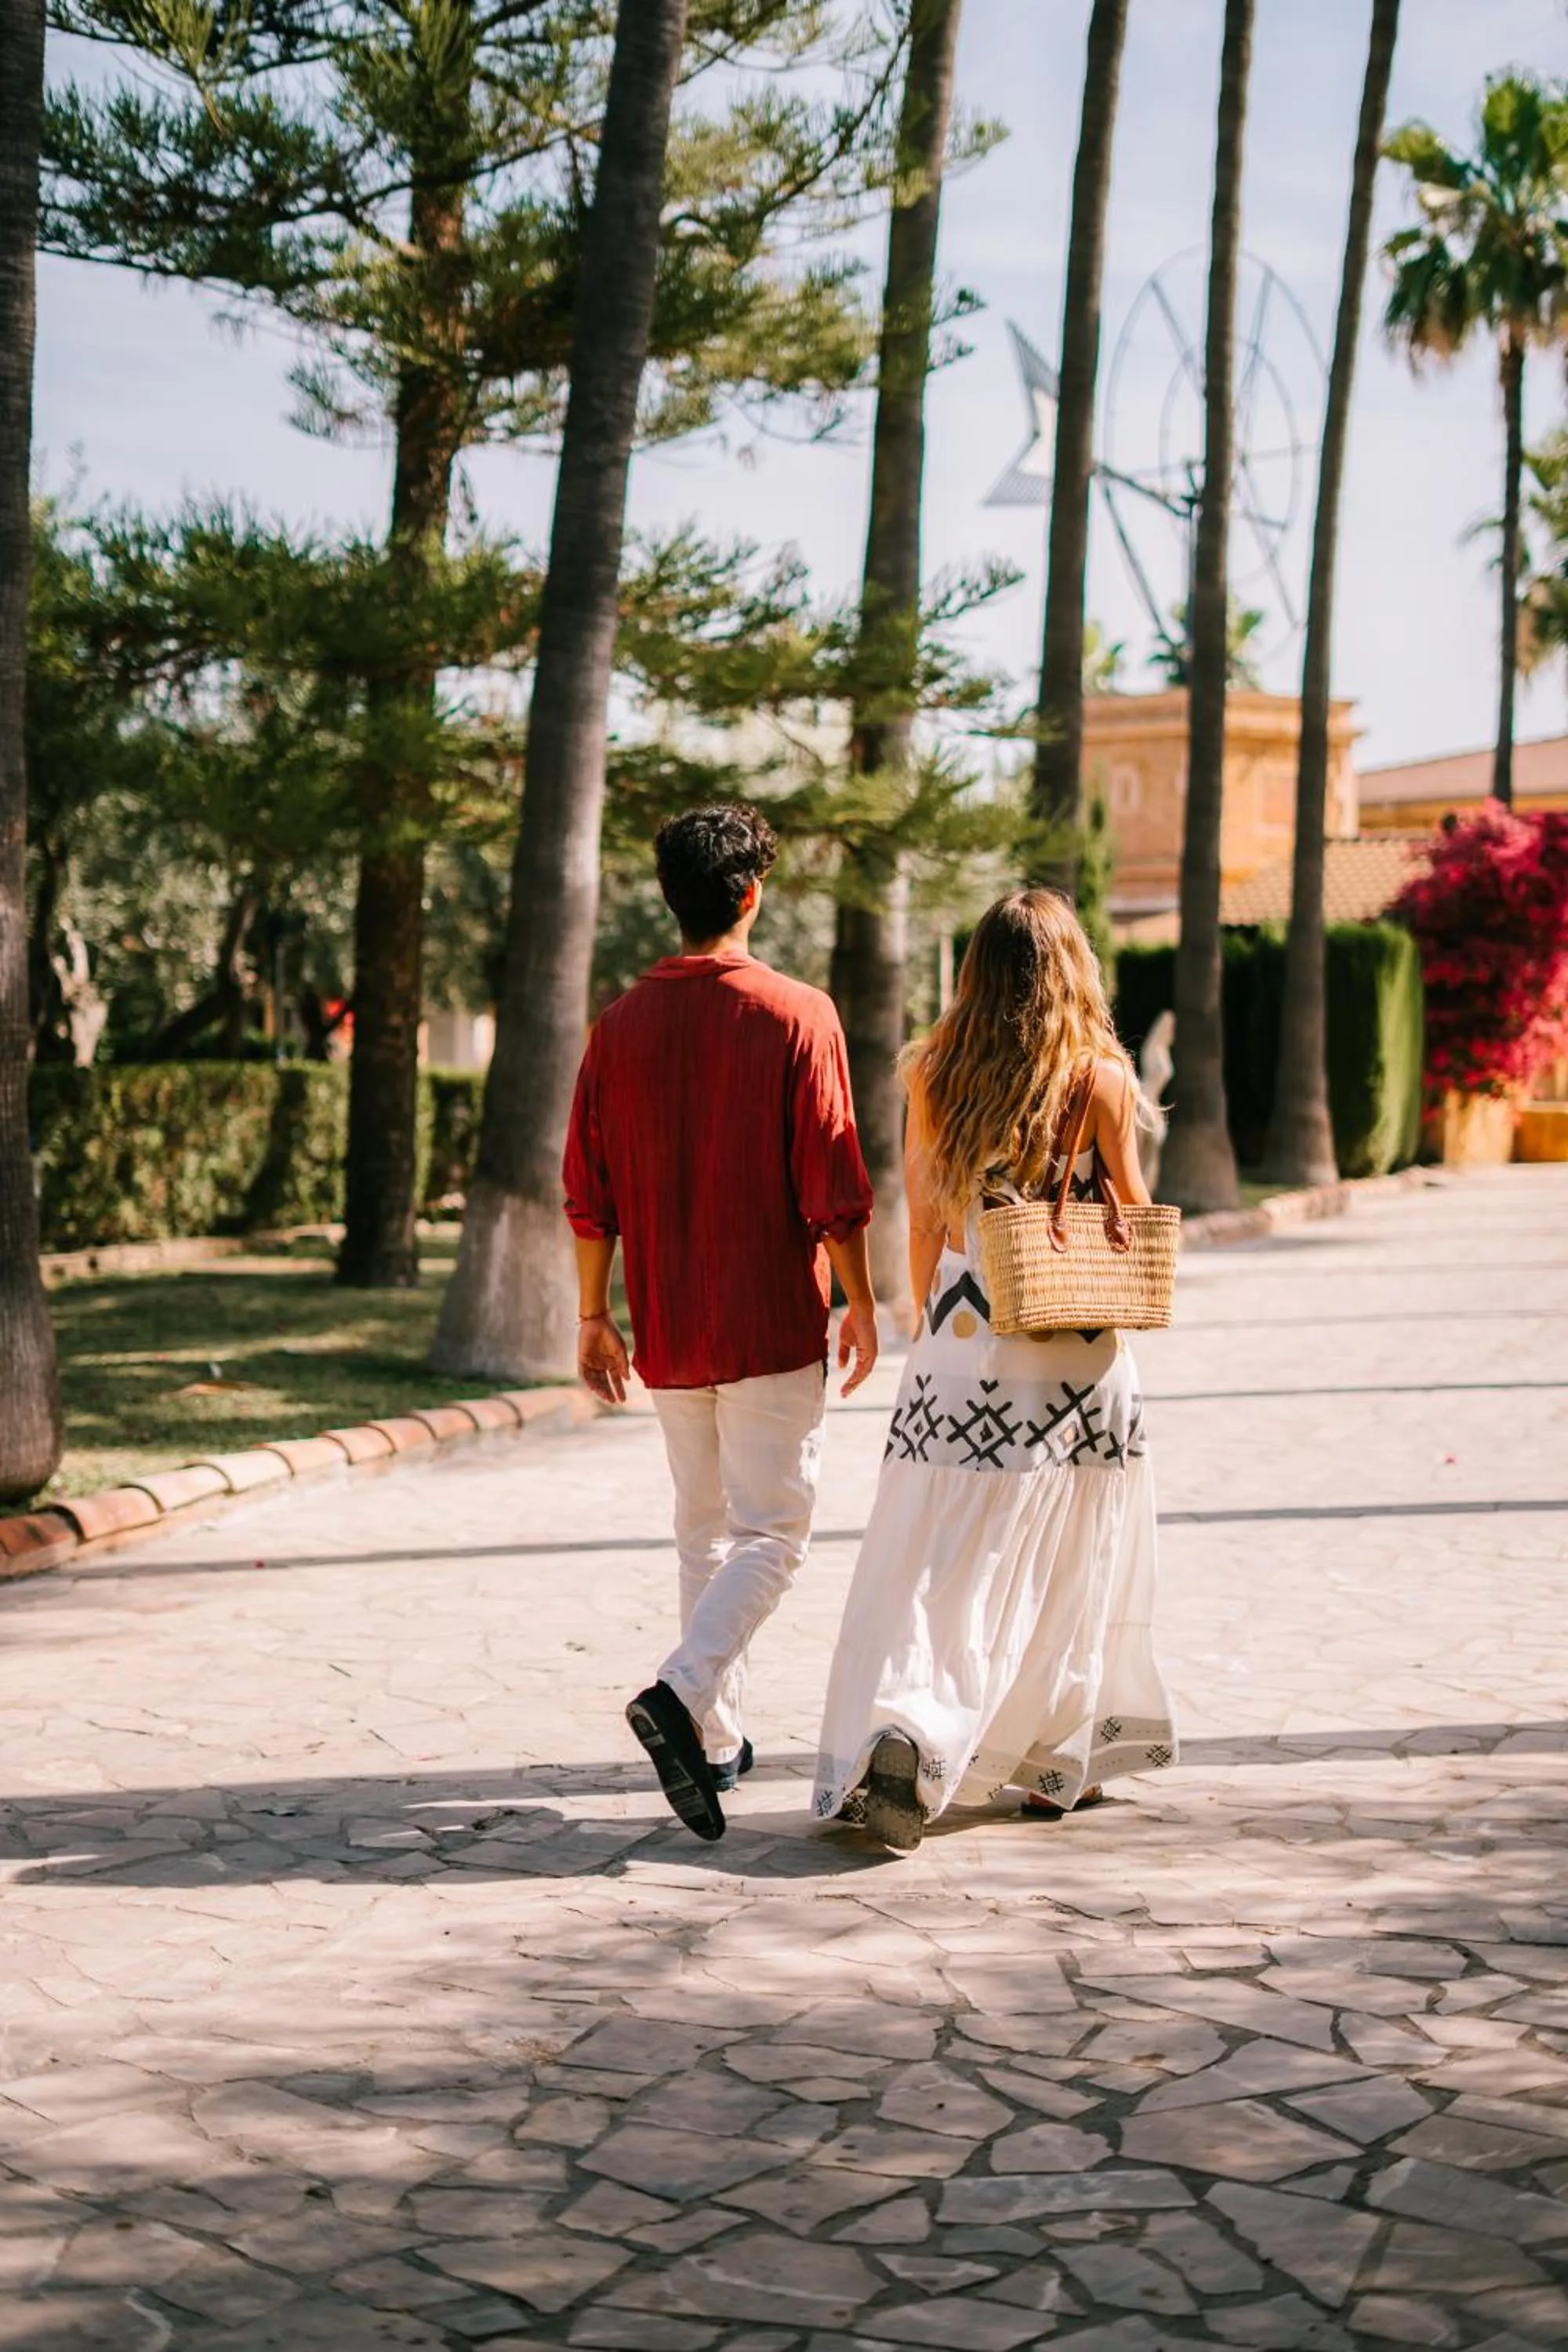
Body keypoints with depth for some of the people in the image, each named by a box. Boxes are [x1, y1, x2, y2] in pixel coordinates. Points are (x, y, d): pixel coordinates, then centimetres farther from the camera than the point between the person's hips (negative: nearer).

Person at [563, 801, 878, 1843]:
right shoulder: (798, 1015, -10)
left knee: (705, 1528, 17)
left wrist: (596, 1317, 13)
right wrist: (861, 1305, 0)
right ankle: (681, 1695, -20)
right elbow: (833, 1184, -10)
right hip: (773, 1326, -4)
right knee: (772, 1530, 0)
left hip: (668, 1329, 5)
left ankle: (717, 1739, 21)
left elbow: (590, 1192, 4)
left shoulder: (623, 1025, 2)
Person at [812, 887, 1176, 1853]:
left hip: (963, 1348, 2)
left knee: (938, 1563, 3)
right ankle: (1057, 1764, 19)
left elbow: (924, 1224, 8)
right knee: (1064, 1565, 11)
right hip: (1075, 1356, -2)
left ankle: (901, 1736, -14)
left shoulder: (935, 1073, 2)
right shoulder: (1101, 1076, -6)